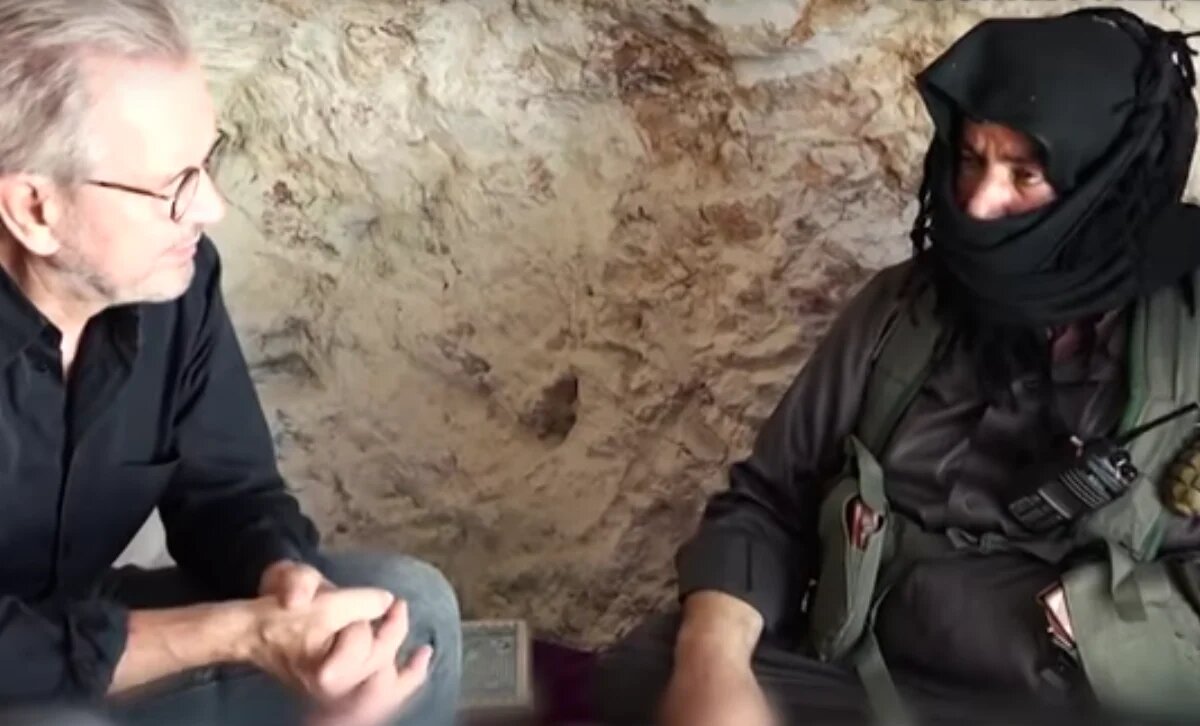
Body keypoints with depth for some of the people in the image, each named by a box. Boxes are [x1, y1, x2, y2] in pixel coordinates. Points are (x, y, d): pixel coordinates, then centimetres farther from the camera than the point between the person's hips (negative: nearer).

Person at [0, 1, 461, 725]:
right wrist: (239, 633, -33)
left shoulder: (174, 273, -11)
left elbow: (225, 489, -3)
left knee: (408, 606, -4)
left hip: (85, 618, 6)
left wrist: (288, 583, -25)